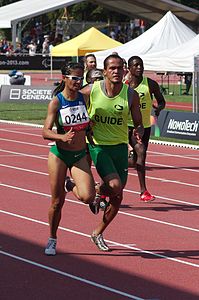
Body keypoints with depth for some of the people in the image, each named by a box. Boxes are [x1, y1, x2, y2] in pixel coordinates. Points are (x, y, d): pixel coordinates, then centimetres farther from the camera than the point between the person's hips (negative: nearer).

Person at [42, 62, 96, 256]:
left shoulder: (84, 97, -2)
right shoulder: (56, 102, -12)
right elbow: (46, 132, -18)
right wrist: (62, 137, -36)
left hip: (80, 156, 3)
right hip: (59, 155, -3)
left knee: (88, 197, -16)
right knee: (57, 201, 3)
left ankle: (71, 187, 19)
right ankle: (52, 239, 24)